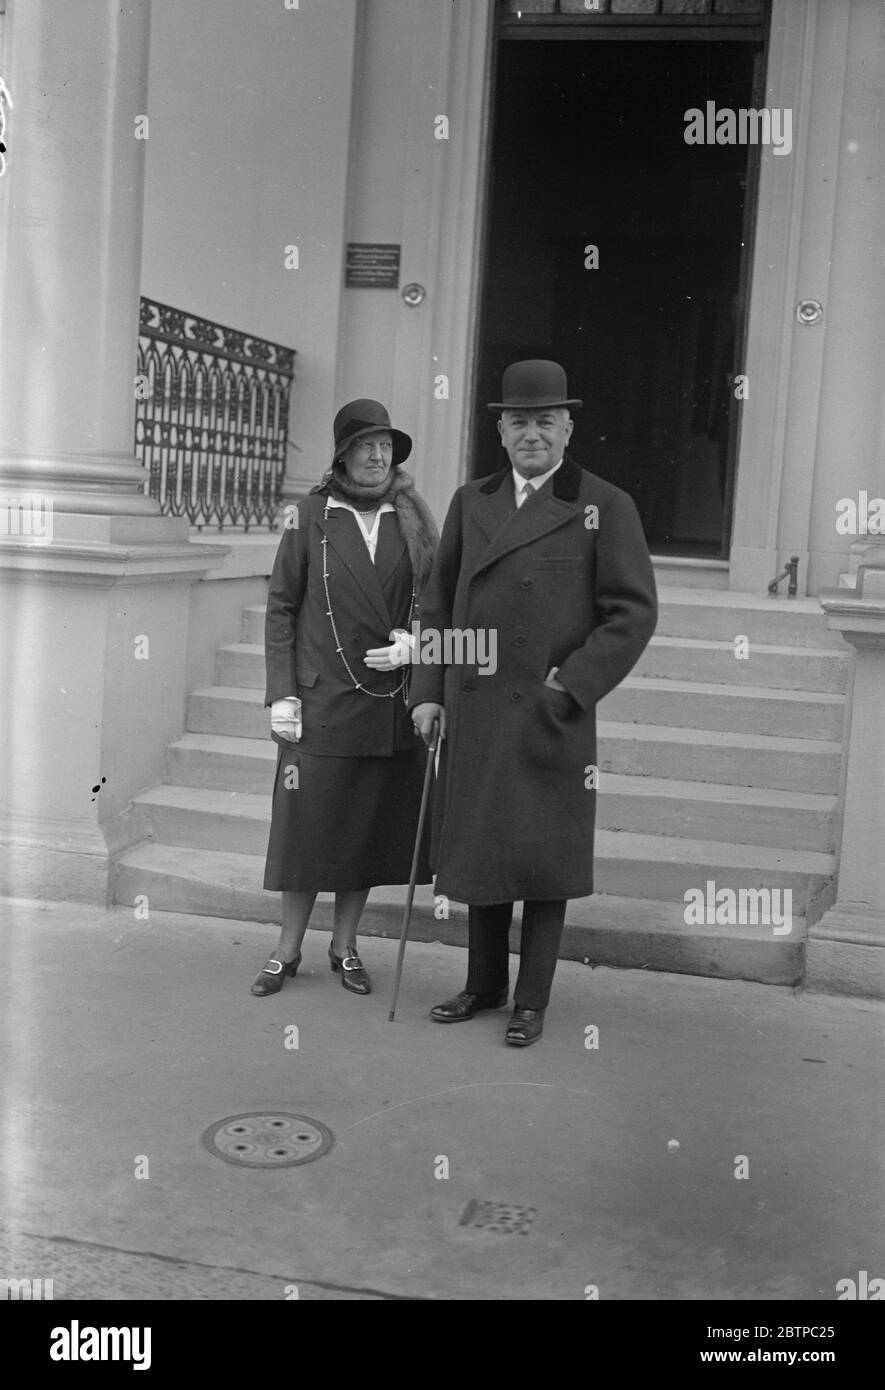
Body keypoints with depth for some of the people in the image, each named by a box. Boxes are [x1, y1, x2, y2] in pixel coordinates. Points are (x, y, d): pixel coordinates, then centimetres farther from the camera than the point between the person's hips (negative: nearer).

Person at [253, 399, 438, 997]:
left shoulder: (414, 519, 5)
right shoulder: (311, 515, 0)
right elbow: (281, 608, 1)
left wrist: (414, 644, -9)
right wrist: (282, 694, -6)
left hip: (392, 702, 2)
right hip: (322, 700, -2)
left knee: (371, 825, 9)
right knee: (308, 822, 3)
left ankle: (345, 946, 26)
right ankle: (289, 949, 20)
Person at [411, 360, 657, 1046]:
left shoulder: (606, 507, -4)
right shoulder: (472, 502, 10)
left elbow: (634, 612, -8)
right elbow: (440, 602, 12)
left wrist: (569, 688, -14)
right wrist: (429, 691, 4)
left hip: (551, 716, -4)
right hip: (473, 712, 4)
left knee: (544, 858, 4)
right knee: (479, 850, 13)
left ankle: (533, 1000, 19)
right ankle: (485, 983, 29)